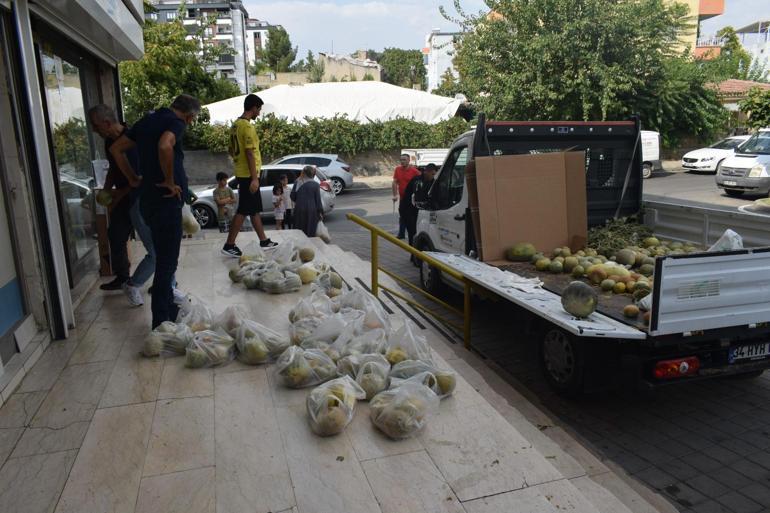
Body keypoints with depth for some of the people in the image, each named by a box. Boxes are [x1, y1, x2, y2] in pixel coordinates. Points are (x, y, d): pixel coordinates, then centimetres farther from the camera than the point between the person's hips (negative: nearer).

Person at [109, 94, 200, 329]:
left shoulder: (148, 120, 16)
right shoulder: (176, 122, -10)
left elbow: (116, 149, 19)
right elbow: (164, 146, -31)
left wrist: (134, 179, 19)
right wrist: (170, 181, -20)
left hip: (148, 198, 9)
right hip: (166, 201, -9)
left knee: (164, 258, 20)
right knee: (166, 262, -3)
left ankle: (170, 308, 32)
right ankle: (162, 321, 3)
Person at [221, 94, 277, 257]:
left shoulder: (236, 125, 13)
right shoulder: (248, 126, -16)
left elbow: (232, 151, 19)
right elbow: (250, 153, -21)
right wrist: (254, 178, -21)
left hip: (242, 174, 10)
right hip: (248, 175, -10)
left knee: (254, 209, 14)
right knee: (243, 211, -5)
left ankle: (264, 240, 22)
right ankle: (229, 245, -2)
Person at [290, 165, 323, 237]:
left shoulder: (297, 182, 1)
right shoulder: (315, 185, -5)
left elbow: (292, 196, 5)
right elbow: (318, 200, -5)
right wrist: (320, 212, 2)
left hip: (299, 209, 3)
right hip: (311, 210, -2)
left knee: (299, 231, 10)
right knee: (310, 232, 3)